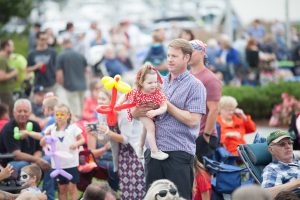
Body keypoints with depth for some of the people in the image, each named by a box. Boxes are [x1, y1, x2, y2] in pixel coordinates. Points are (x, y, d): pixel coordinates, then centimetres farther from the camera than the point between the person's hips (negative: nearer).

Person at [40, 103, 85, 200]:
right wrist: (46, 135, -17)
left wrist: (76, 143, -17)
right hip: (58, 163, 3)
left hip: (71, 162, -3)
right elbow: (42, 143, 2)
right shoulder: (51, 128, 1)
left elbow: (82, 140, 4)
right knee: (62, 188, 11)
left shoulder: (73, 128, -4)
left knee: (72, 187, -1)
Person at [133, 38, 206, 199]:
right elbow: (134, 112, 16)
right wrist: (137, 112, -9)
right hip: (153, 150, 6)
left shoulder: (194, 86, -2)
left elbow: (193, 120, -13)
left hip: (179, 151, -6)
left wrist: (166, 106, -11)